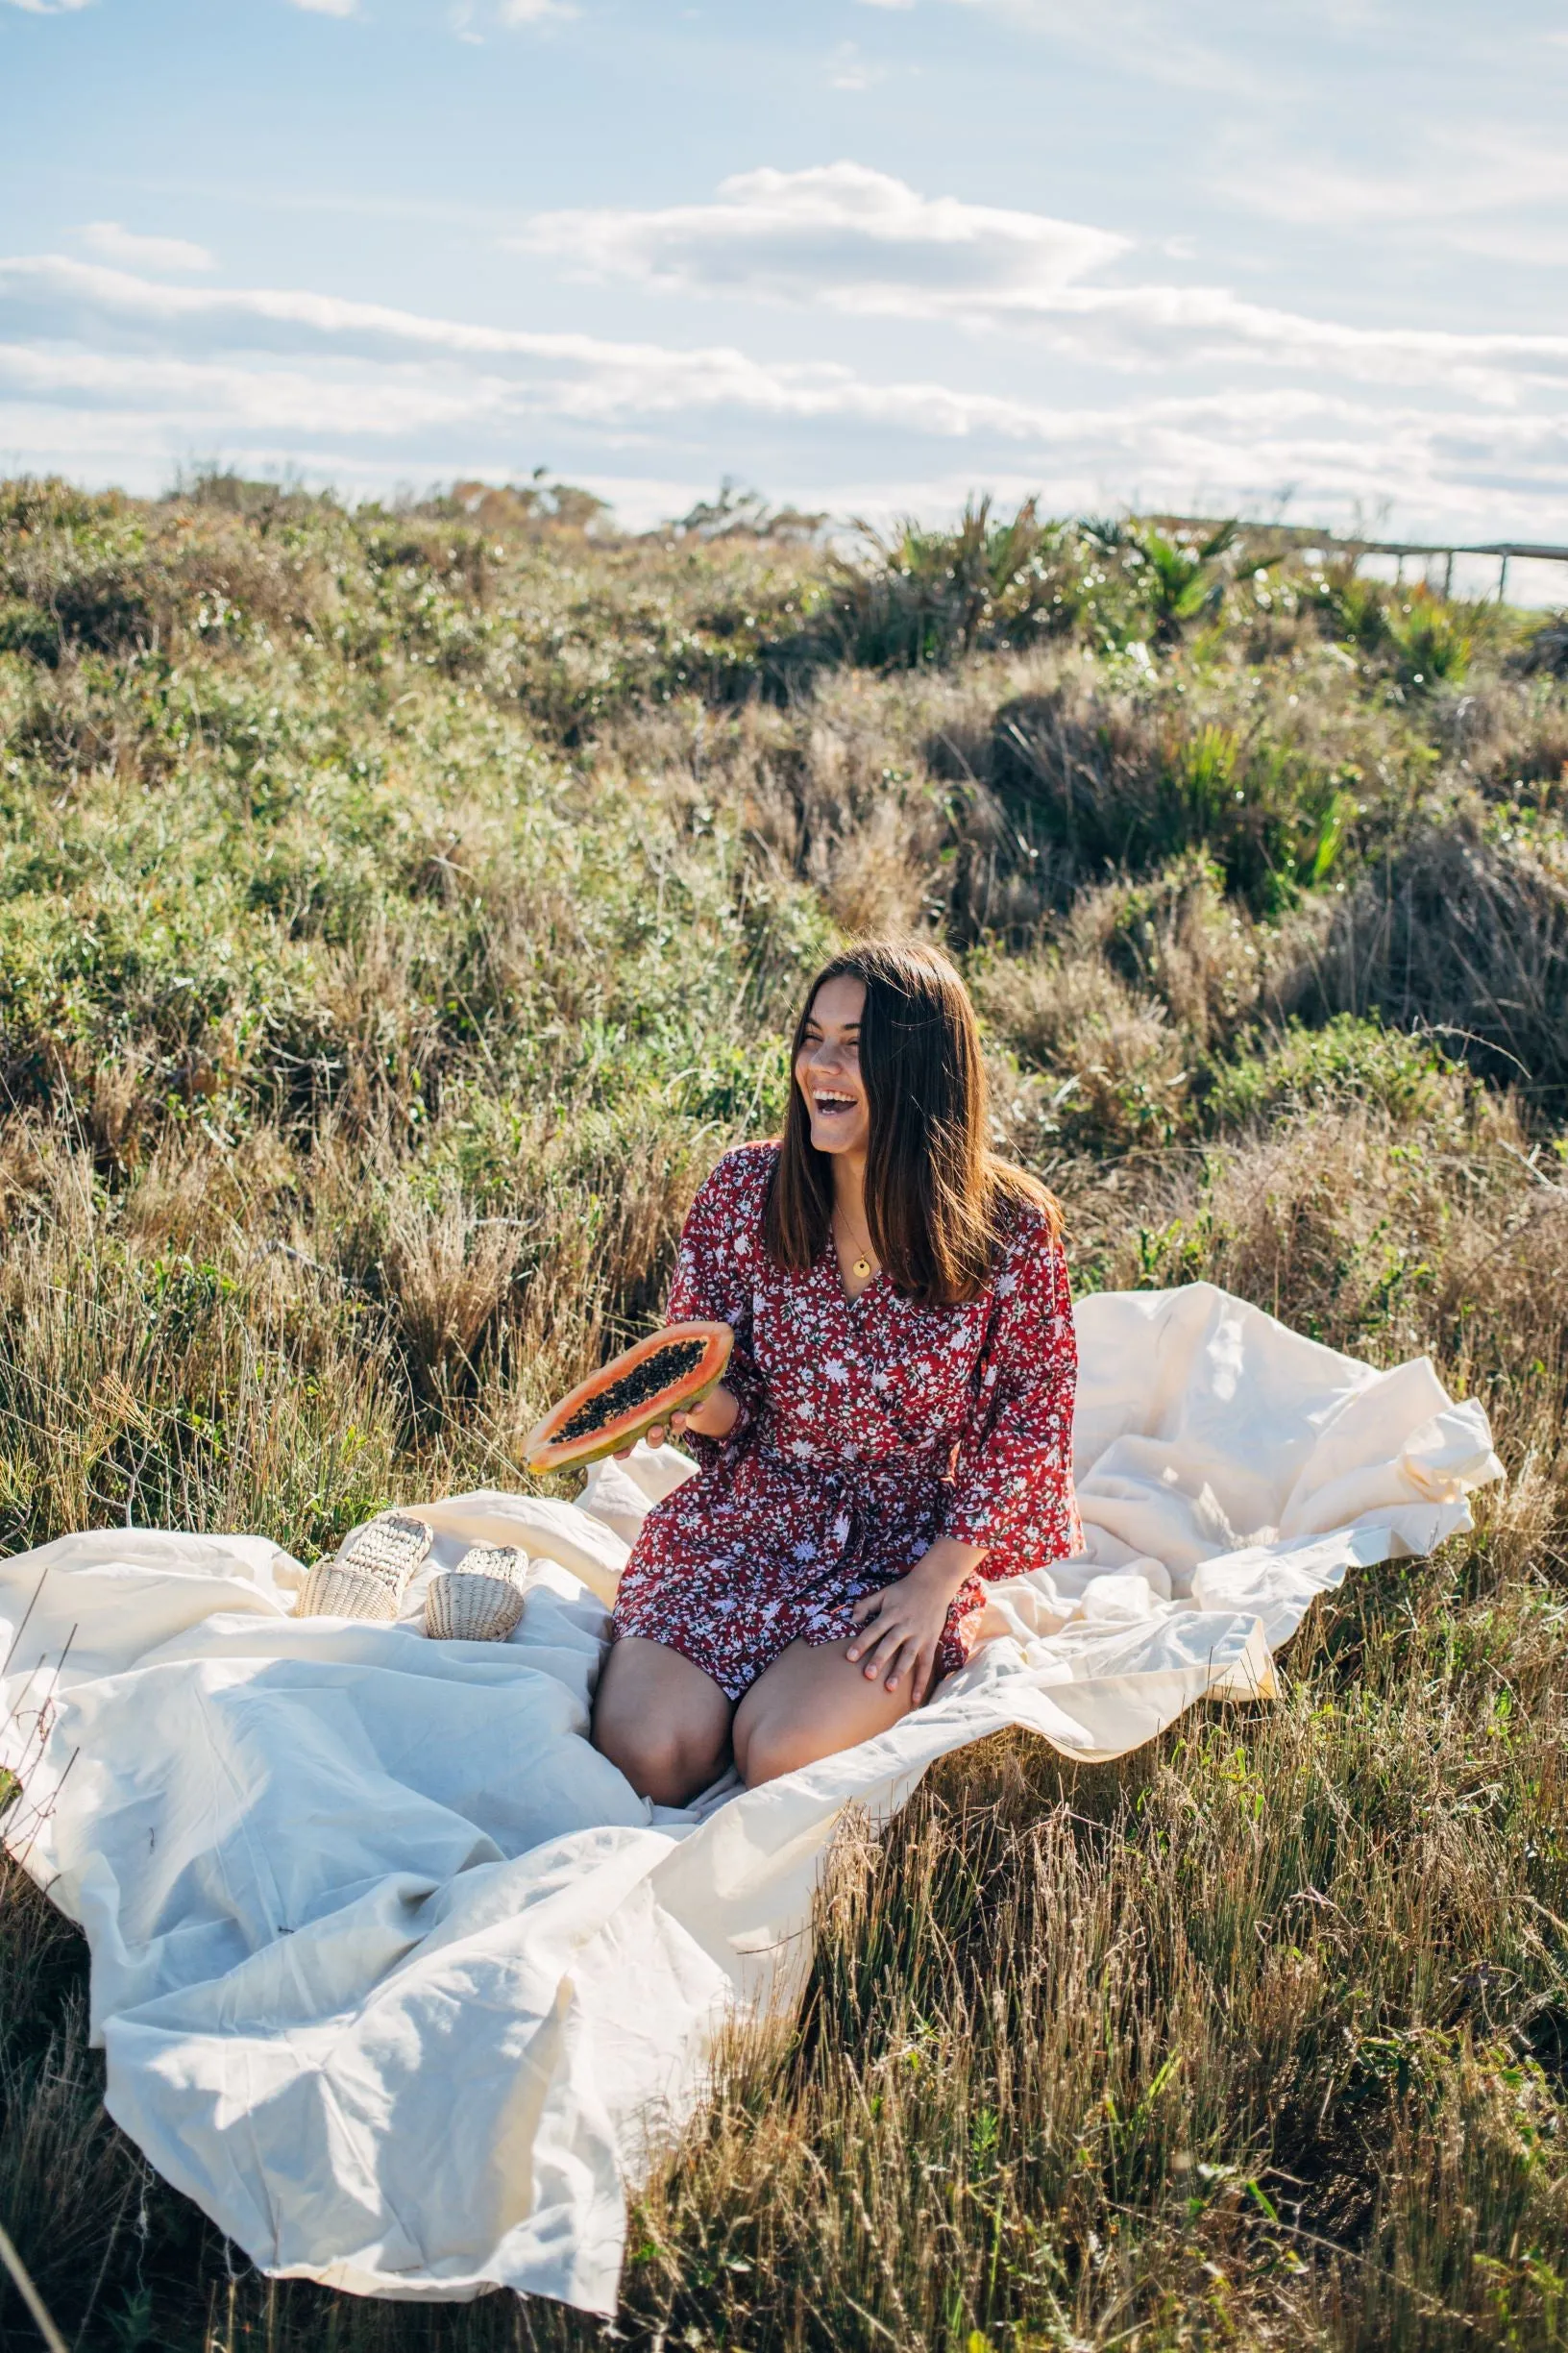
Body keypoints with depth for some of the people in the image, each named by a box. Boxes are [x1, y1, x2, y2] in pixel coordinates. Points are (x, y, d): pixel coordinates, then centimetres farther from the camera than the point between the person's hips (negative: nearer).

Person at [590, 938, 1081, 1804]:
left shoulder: (1010, 1226, -11)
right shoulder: (744, 1190, -6)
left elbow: (1034, 1409, -3)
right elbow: (723, 1399, 4)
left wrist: (938, 1580, -9)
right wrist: (698, 1404, -22)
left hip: (911, 1544, -1)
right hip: (749, 1517, 2)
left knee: (781, 1754, -24)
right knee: (646, 1751, -19)